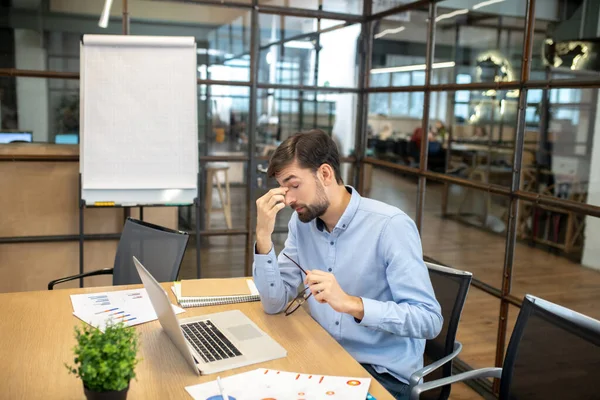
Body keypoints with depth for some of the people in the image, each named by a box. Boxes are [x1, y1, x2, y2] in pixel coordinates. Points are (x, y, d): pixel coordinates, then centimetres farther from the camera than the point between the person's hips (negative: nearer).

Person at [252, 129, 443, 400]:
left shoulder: (391, 226, -20)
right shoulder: (302, 222, -1)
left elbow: (429, 319, -22)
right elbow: (275, 303, -2)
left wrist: (351, 304, -34)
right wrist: (264, 237, -15)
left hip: (384, 372, -5)